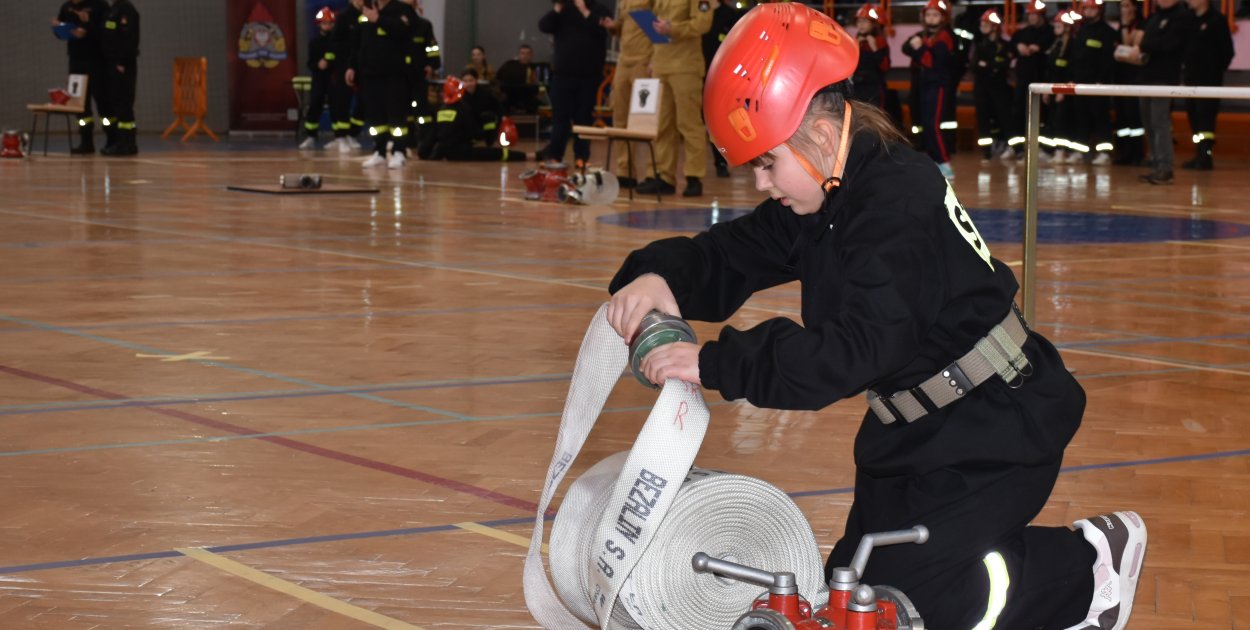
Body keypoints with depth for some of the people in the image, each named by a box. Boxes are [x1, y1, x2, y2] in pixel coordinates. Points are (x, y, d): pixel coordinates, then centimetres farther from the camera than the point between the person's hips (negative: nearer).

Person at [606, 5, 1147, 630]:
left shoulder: (898, 203, -27)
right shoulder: (821, 202, 1)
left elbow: (857, 350, -35)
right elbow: (730, 258, 2)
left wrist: (717, 363, -37)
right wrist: (660, 275, -21)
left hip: (995, 432, -10)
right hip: (919, 430, 10)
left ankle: (1086, 566, 5)